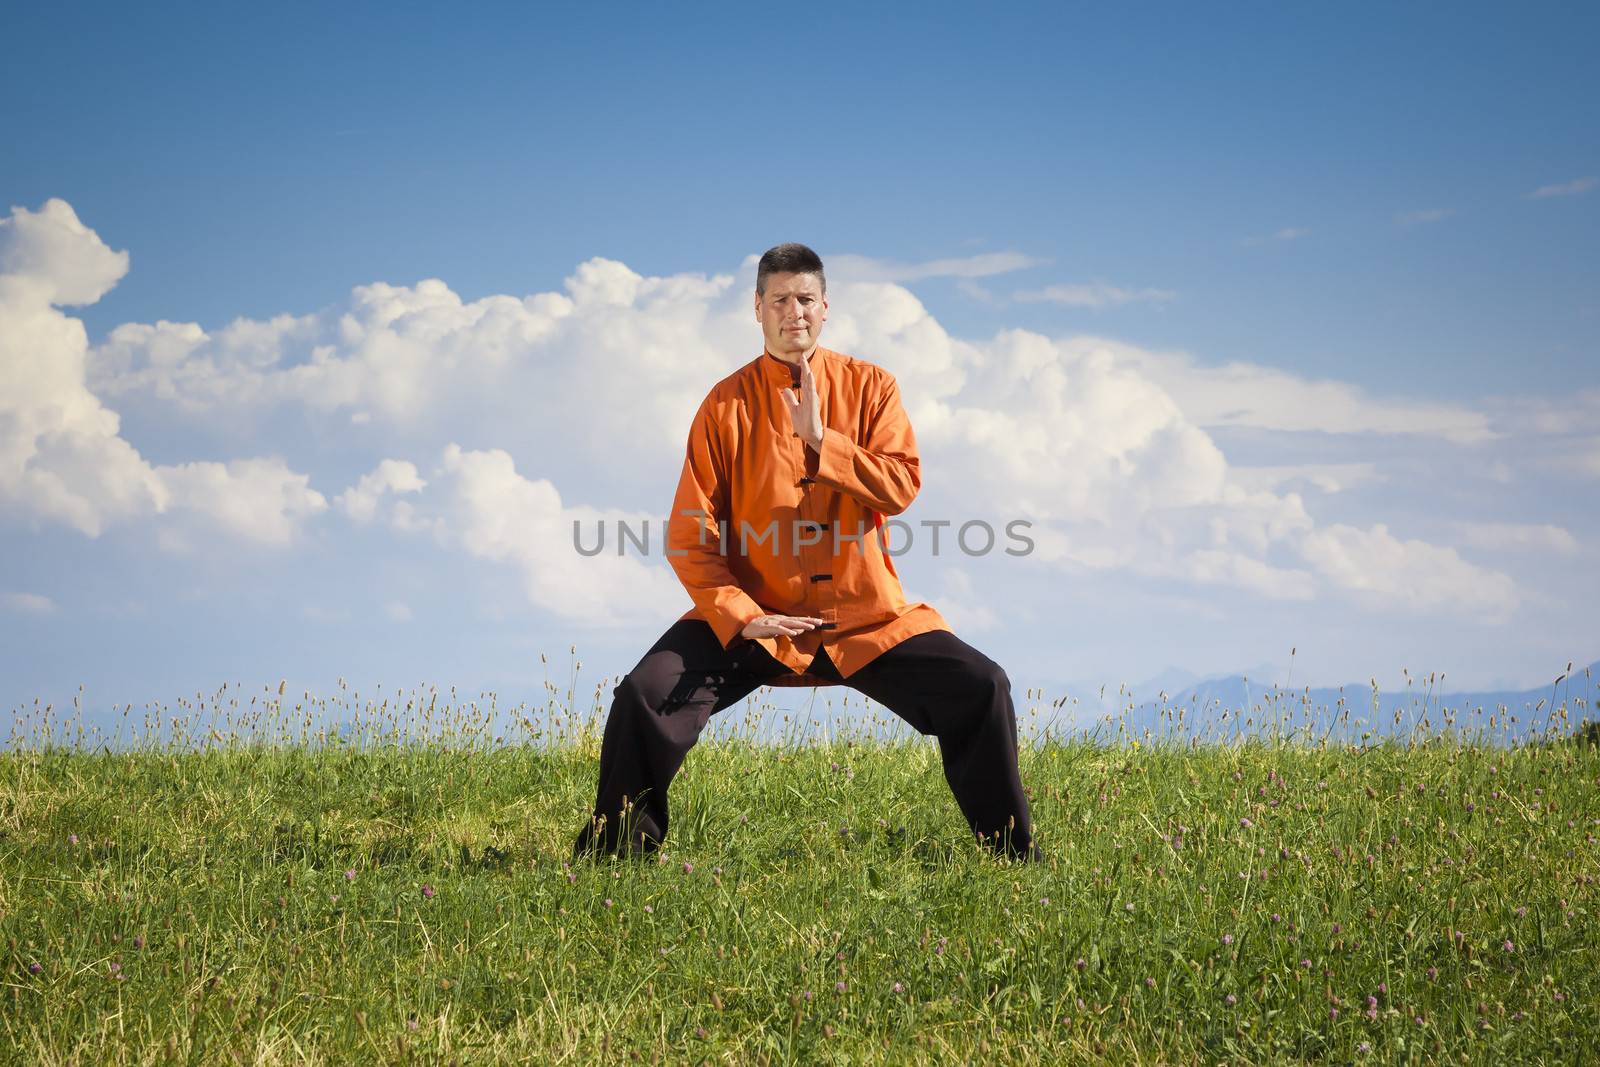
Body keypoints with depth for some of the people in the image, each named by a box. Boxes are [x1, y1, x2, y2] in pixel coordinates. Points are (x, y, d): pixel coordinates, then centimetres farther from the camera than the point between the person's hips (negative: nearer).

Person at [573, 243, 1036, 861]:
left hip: (867, 618, 1)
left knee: (981, 688, -14)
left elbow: (902, 487, -10)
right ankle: (612, 859, -2)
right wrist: (741, 618, -18)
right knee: (645, 697, -21)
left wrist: (821, 441, -20)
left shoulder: (870, 387, 4)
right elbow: (690, 535, -4)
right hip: (753, 615, -1)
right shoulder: (727, 405, -1)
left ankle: (1012, 858, 3)